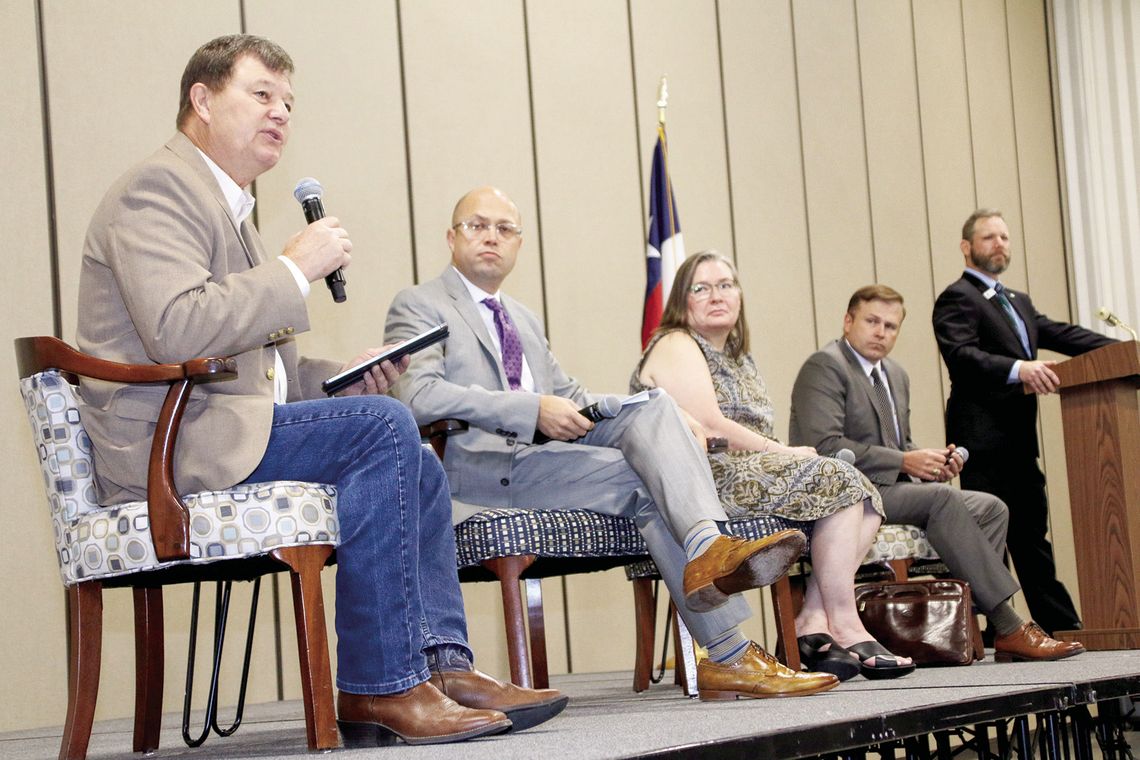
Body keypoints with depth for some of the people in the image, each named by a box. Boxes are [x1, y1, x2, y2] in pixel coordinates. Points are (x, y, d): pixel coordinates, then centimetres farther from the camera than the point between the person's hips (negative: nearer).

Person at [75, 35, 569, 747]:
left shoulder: (229, 204, 25)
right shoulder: (158, 188, -8)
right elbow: (176, 329, -25)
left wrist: (345, 375, 9)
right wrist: (297, 268, -16)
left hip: (212, 436, 10)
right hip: (165, 444, -10)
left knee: (418, 466, 4)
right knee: (383, 425, -22)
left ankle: (441, 663, -4)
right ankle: (379, 688, -21)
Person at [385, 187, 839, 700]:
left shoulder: (525, 320, 30)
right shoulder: (418, 306, 4)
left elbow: (568, 394, 27)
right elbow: (416, 395, -14)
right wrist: (533, 410, -23)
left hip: (543, 448, 7)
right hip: (478, 465, -7)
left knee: (653, 407, -21)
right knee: (643, 481, -23)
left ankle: (708, 546, -42)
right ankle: (728, 654, -28)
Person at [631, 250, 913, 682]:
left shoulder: (738, 359, 24)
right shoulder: (676, 347, -4)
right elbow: (709, 427, -17)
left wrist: (782, 455, -4)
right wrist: (784, 452, -10)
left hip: (749, 476, 10)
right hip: (698, 481, -9)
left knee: (866, 499, -2)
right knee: (836, 480, -18)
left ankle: (814, 620, -13)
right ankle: (844, 627, -17)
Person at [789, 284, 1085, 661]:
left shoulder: (895, 374, 21)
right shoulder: (823, 367, -8)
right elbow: (825, 446, -20)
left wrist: (933, 461, 2)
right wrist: (904, 462, -18)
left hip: (886, 489, 10)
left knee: (991, 508, -6)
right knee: (942, 497, -29)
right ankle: (1007, 629, -28)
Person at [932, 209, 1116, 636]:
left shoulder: (1019, 303, 24)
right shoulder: (957, 298, -5)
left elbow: (1061, 334, 14)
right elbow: (961, 355, -20)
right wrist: (1017, 369, -35)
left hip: (1018, 439, 9)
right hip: (983, 438, -9)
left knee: (1031, 533, 13)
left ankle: (1061, 624, 18)